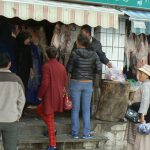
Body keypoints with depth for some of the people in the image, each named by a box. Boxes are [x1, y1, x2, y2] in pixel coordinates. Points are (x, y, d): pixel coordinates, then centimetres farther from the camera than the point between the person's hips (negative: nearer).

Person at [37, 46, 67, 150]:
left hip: (50, 96, -7)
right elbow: (64, 83, 11)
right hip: (59, 96, 7)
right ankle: (52, 128, 24)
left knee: (50, 119, 3)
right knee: (40, 109, 28)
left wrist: (40, 95, -5)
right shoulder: (62, 67, 6)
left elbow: (45, 83, -18)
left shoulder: (47, 66, -12)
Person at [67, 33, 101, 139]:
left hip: (76, 83, -2)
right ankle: (86, 133, 9)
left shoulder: (75, 53, -11)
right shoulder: (93, 54, -3)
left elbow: (69, 69, -7)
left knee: (75, 109, 7)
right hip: (88, 84, 2)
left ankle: (75, 133, 11)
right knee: (86, 110, 9)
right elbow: (99, 69, -6)